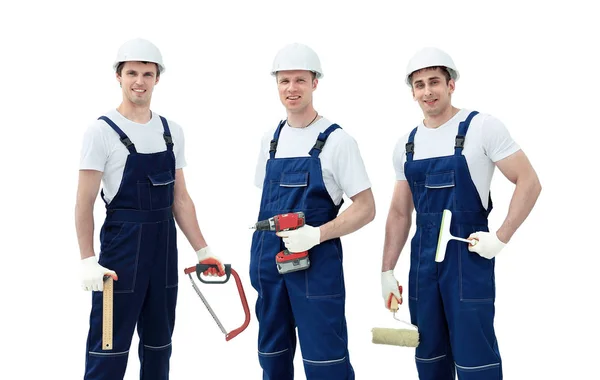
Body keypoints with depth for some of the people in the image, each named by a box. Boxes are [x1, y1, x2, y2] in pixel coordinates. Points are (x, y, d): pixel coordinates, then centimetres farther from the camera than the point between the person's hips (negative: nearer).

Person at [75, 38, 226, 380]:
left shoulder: (172, 132, 9)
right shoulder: (102, 131, -7)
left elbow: (180, 198, 11)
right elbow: (85, 202, -9)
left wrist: (202, 250, 7)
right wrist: (88, 260, -15)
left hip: (165, 245, 6)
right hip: (122, 242, -5)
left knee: (159, 344, 15)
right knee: (110, 348, -2)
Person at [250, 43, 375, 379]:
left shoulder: (336, 140, -8)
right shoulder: (271, 139, 10)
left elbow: (366, 209, -9)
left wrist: (316, 234, -22)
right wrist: (258, 256, 11)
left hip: (316, 263, -6)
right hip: (268, 262, 6)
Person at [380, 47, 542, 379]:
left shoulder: (481, 127, -8)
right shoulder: (407, 145, 9)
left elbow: (529, 182, -9)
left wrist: (500, 238, -15)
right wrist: (387, 271, 10)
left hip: (468, 254, -5)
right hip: (423, 258, 6)